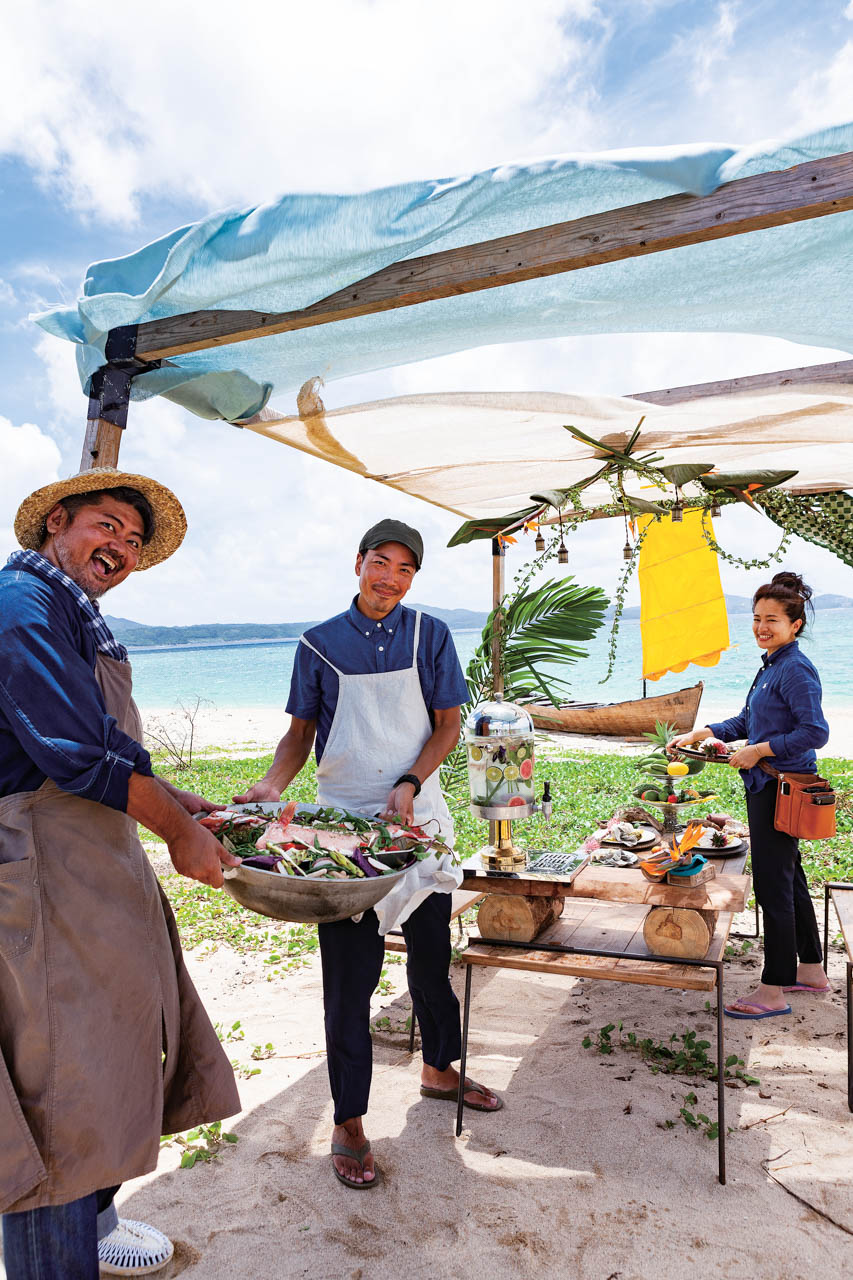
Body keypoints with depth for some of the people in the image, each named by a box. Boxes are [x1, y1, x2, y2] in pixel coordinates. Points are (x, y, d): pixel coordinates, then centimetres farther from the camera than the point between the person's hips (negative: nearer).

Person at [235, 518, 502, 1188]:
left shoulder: (429, 635, 2)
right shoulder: (320, 644, 1)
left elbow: (449, 723, 0)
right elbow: (301, 731, 5)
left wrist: (410, 784, -14)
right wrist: (271, 786, -13)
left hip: (419, 819, 2)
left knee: (433, 952, 16)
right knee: (350, 970, 3)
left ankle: (439, 1069, 41)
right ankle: (348, 1121, 20)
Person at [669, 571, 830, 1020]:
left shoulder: (796, 671, -17)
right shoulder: (770, 667, 12)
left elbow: (815, 732, -24)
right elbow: (748, 720, 22)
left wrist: (757, 751, -19)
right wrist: (699, 734, 13)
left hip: (782, 792, -10)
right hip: (768, 788, 10)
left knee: (773, 888, -2)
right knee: (789, 881, 19)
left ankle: (773, 992, 10)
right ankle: (810, 971, 34)